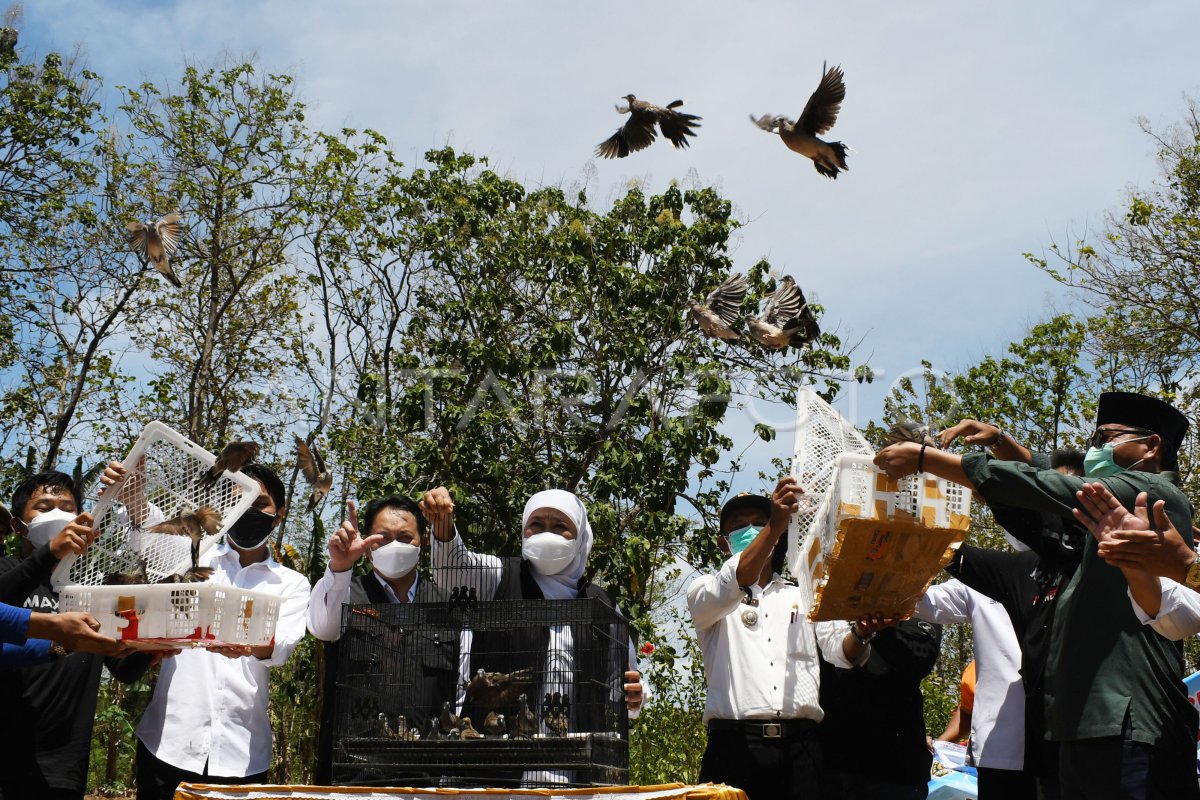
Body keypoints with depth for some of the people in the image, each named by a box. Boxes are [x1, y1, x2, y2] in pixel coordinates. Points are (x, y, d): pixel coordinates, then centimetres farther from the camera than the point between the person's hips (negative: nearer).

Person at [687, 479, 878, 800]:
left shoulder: (804, 596, 22)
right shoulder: (705, 591, 11)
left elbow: (841, 652, 11)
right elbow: (728, 588, -12)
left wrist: (861, 634, -13)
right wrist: (773, 528, -25)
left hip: (799, 746, 3)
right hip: (735, 745, -2)